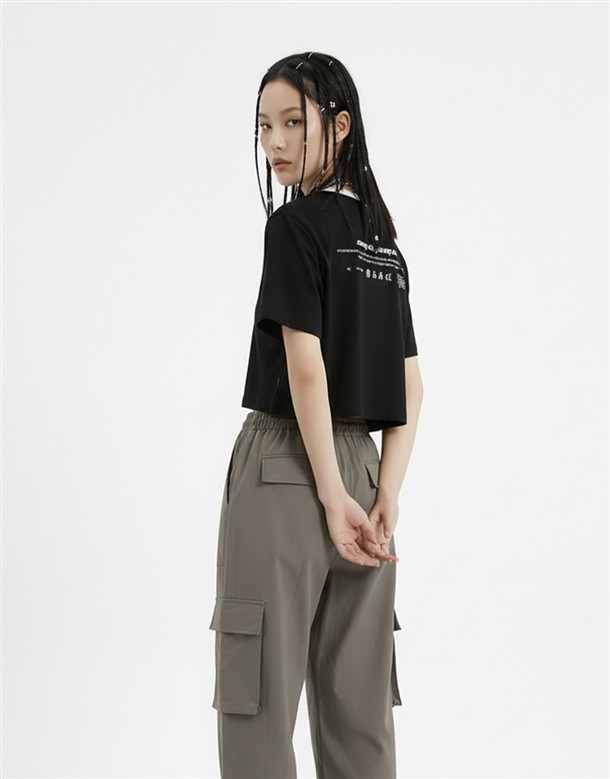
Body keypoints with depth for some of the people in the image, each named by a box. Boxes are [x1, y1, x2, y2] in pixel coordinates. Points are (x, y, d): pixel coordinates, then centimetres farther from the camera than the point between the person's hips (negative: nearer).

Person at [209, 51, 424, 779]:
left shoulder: (294, 225, -10)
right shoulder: (383, 240, 13)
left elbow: (305, 370, -16)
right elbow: (410, 390, 10)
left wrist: (334, 499, -15)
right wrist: (385, 499, 4)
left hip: (286, 470, -7)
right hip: (361, 464, 7)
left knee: (259, 700, 0)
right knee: (358, 712, 10)